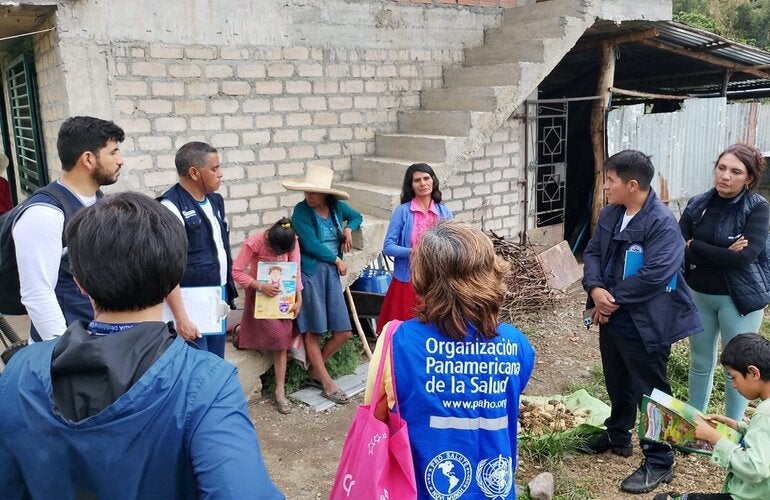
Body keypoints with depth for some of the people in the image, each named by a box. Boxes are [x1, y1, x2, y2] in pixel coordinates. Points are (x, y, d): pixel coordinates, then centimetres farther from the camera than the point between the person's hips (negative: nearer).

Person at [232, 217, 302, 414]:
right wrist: (261, 286, -30)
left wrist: (299, 299, -9)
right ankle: (241, 330, 16)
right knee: (277, 336, -15)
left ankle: (280, 391, 4)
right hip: (260, 293, -3)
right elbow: (237, 272, -20)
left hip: (283, 294, 3)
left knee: (281, 340, -2)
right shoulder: (254, 243, -24)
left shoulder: (292, 241, -14)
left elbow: (296, 270, -6)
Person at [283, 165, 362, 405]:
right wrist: (337, 260, -4)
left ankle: (315, 371, 25)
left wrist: (349, 229, 4)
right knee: (313, 331, 1)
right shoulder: (301, 211, -9)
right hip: (310, 273, -5)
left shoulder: (336, 206, 5)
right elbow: (311, 245, -13)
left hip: (331, 272, 5)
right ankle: (327, 383, 13)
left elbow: (357, 216, 25)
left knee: (343, 332, 4)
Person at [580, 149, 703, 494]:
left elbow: (653, 275, -28)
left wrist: (612, 300, -20)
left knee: (651, 392, 6)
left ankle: (659, 462, 21)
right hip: (611, 318, 8)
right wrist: (595, 289, -15)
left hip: (645, 324, -8)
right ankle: (617, 436, 45)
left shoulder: (662, 223, -22)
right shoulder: (610, 213, 3)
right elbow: (593, 251, 4)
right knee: (617, 383, 25)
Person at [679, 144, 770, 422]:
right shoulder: (697, 205, -2)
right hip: (698, 294, 4)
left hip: (739, 298, -3)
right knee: (700, 362, 16)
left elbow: (745, 257, -23)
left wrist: (695, 246, -15)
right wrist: (724, 253, -20)